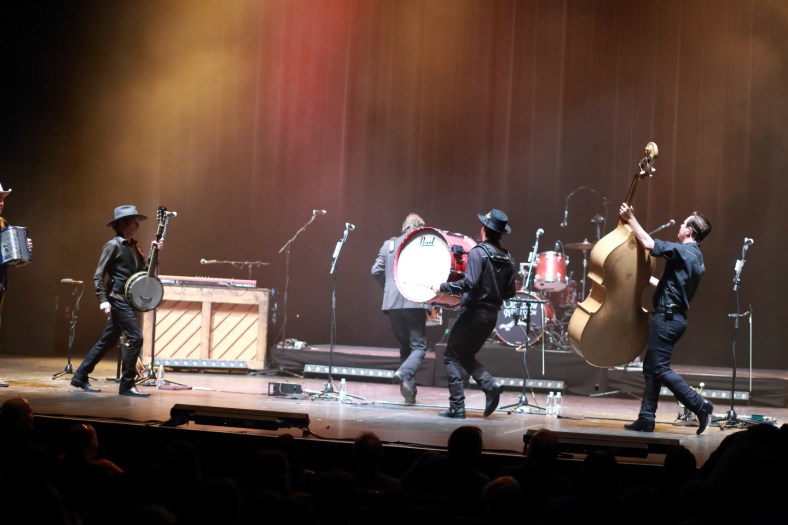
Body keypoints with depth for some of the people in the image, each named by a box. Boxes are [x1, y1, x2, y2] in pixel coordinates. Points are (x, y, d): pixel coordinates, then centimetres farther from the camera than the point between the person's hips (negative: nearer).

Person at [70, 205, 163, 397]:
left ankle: (80, 377, 22)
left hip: (128, 299, 9)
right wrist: (103, 299, -19)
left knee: (108, 341, 13)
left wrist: (154, 252, 1)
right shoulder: (113, 245, -10)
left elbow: (144, 270, 11)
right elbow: (98, 275, -12)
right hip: (117, 298, -9)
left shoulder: (132, 246, 14)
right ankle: (127, 385, -8)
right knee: (135, 337, -13)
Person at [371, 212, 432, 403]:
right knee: (419, 346, 1)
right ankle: (404, 373, -26)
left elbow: (376, 271, 6)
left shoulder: (388, 244, 11)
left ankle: (409, 391, 10)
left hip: (392, 303, 4)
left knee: (405, 347, 14)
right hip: (415, 302, -4)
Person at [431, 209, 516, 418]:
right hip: (492, 314, 7)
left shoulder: (479, 252, -13)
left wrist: (442, 287, -14)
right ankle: (490, 384, -3)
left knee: (452, 356, 3)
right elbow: (510, 293, 8)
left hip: (473, 312, -7)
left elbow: (469, 283, -23)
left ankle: (457, 407, -3)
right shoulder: (507, 258, 7)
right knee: (466, 356, 21)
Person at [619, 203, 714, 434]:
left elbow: (648, 243, -19)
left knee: (660, 368, -9)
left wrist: (631, 219, -9)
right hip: (674, 317, 10)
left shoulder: (683, 251, -13)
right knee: (651, 367, 11)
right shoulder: (695, 257, 17)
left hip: (667, 316, -10)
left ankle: (700, 405, -11)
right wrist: (649, 279, 32)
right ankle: (646, 419, 11)